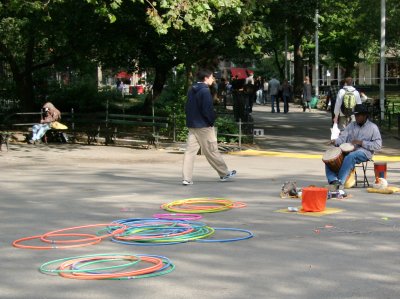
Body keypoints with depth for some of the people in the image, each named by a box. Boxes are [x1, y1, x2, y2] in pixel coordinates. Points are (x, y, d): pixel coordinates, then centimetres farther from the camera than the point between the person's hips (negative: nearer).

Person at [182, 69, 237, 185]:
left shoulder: (191, 90, 11)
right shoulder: (205, 91, -16)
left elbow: (187, 107, 15)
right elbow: (207, 109, -20)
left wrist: (191, 118, 15)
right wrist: (212, 120, -7)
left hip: (191, 125, 8)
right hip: (203, 126, -8)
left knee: (190, 151, 4)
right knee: (212, 151, 3)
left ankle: (186, 178, -1)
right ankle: (224, 174, 17)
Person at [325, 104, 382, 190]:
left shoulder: (373, 127, 5)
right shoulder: (352, 125, 19)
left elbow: (378, 145, -4)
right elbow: (343, 137, 8)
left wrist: (361, 142, -14)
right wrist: (335, 141, -15)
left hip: (363, 152, -6)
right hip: (348, 150, 6)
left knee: (350, 157, -39)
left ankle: (340, 182, -40)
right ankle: (333, 180, -32)